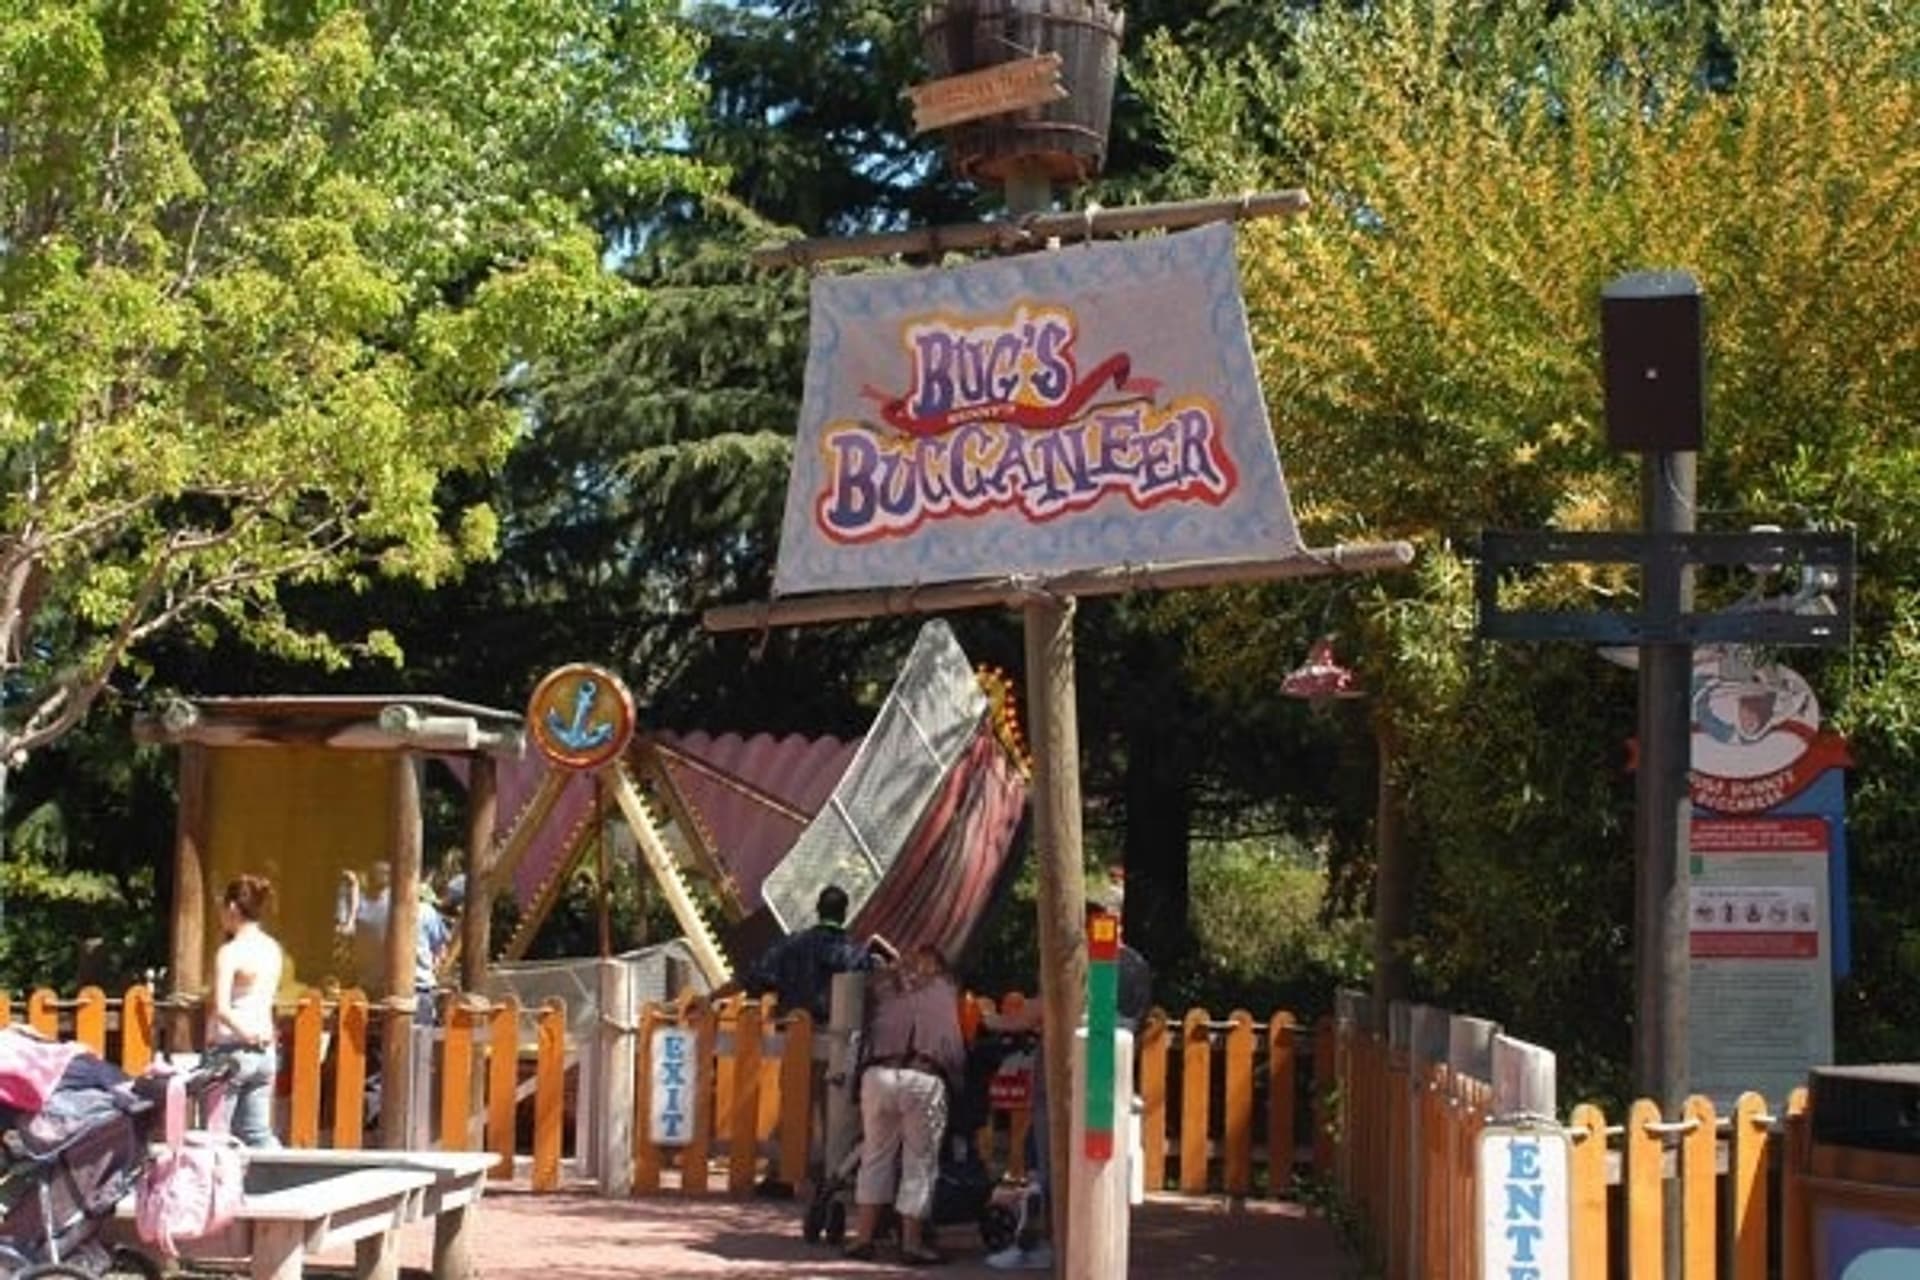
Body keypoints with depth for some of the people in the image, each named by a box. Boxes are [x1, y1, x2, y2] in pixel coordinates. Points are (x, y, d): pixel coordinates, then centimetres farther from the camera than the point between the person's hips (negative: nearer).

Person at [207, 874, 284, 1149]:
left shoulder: (230, 952, -14)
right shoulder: (273, 948, 7)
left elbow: (222, 1009, -22)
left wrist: (248, 1035, -13)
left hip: (231, 1049, -7)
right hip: (264, 1054, 7)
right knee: (258, 1133, 12)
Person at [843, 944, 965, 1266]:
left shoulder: (882, 982, 23)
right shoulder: (947, 989, 21)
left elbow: (865, 1025, 24)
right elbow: (959, 1047, 27)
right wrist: (956, 1076, 37)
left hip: (878, 1073, 2)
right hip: (924, 1079, -2)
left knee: (875, 1157, 12)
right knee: (920, 1162, 5)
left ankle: (863, 1237, 11)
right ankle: (912, 1242, 5)